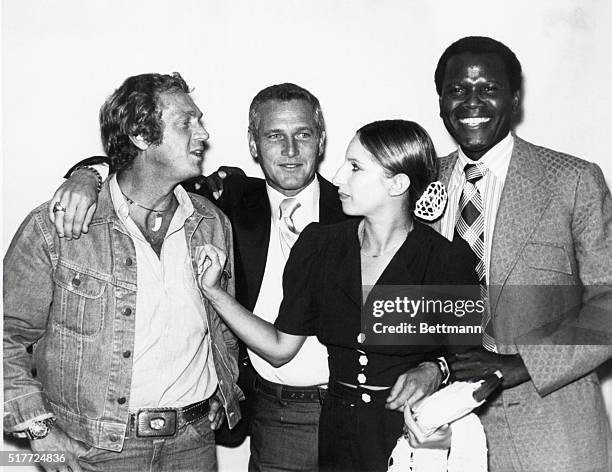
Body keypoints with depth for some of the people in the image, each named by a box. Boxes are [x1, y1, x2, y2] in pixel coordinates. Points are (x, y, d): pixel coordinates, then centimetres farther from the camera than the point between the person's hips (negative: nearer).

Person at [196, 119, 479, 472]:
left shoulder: (449, 260, -14)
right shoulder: (319, 244, -3)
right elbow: (280, 348, -1)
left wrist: (436, 370, -18)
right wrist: (213, 291, -6)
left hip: (412, 434, -3)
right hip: (337, 436, 3)